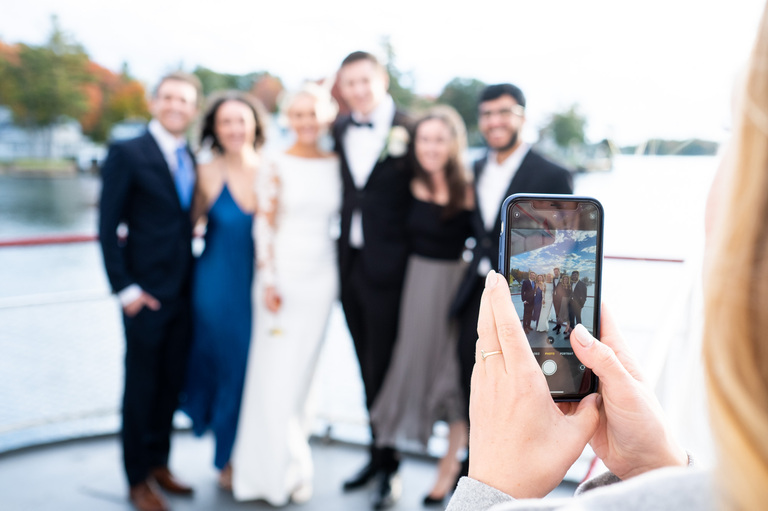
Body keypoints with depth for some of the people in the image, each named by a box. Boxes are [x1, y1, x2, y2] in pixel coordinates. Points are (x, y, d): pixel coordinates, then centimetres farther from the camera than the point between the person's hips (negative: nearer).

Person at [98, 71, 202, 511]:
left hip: (185, 293, 5)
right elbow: (108, 228, -9)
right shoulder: (127, 154, -6)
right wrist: (125, 289, -13)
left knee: (172, 384, 14)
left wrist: (196, 282, 3)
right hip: (147, 294, -5)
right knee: (141, 388, 6)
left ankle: (159, 463, 31)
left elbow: (190, 223, 12)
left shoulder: (192, 160, 10)